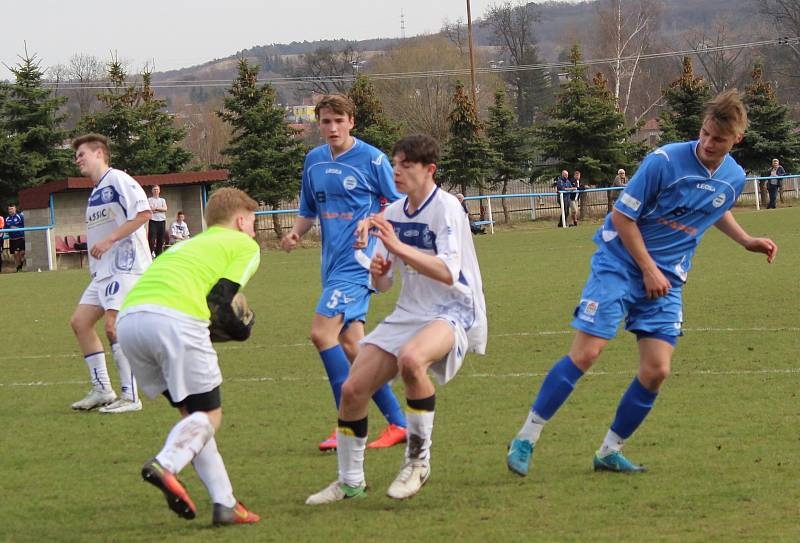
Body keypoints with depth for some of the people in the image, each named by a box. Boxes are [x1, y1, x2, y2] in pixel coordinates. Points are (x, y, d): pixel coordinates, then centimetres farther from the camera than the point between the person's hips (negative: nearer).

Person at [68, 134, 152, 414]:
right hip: (104, 270, 10)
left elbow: (143, 213, -18)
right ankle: (101, 389, 13)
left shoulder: (117, 179, -7)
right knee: (80, 321, 7)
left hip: (125, 265, -10)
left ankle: (130, 397, -13)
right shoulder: (95, 194, 21)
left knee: (113, 325, -17)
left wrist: (109, 241, -20)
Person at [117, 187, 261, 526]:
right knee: (208, 415, 3)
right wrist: (242, 330, 19)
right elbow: (219, 299, 3)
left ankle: (224, 504, 8)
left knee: (193, 413, 16)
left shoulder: (188, 245, 38)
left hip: (129, 317, 7)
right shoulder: (244, 245, 18)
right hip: (175, 317, -7)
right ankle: (165, 465, -27)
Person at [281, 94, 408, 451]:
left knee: (322, 332, -18)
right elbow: (309, 211, 22)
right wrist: (295, 233, 3)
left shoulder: (372, 159, -6)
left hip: (359, 259, -7)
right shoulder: (314, 161, 12)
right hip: (333, 263, 7)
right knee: (350, 345, 3)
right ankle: (397, 423, 11)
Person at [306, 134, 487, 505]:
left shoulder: (446, 208, -12)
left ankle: (418, 460, -21)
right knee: (352, 390, -4)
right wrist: (378, 273, -10)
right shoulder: (393, 214, 9)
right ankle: (350, 481, 16)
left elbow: (447, 273, -26)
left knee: (410, 358, -39)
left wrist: (396, 245, -30)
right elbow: (383, 285, 14)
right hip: (409, 313, 7)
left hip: (454, 312, -7)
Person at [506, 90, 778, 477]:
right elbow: (622, 216, -13)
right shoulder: (665, 161, -18)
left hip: (667, 279, 5)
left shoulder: (733, 179, 1)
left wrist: (746, 241, 13)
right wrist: (649, 270, -13)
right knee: (586, 353, -14)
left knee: (657, 370, -5)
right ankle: (526, 439, -5)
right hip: (620, 264, -5)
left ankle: (609, 452, 12)